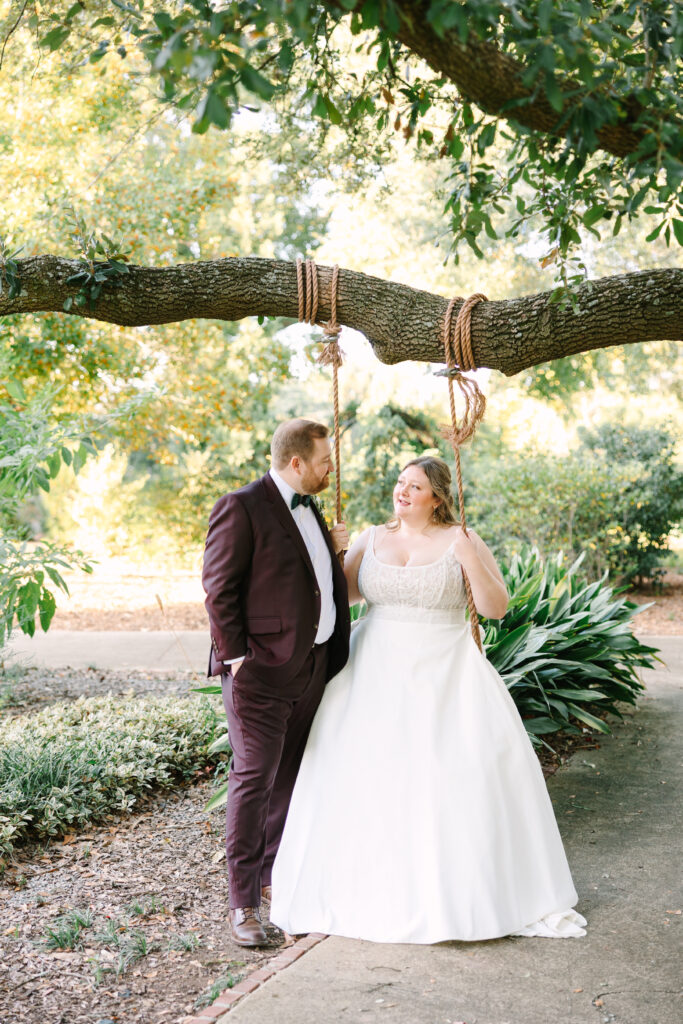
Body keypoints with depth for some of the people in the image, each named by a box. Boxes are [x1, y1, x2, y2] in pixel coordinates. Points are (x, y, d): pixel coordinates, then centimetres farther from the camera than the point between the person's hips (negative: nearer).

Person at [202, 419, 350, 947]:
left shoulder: (307, 508, 15)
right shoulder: (241, 508, -12)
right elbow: (219, 589, -13)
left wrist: (332, 551, 7)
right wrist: (236, 657, -16)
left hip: (312, 665, 8)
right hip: (262, 668, -8)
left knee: (290, 775, 15)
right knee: (254, 778, -6)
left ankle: (274, 874, 29)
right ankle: (243, 902, 1)